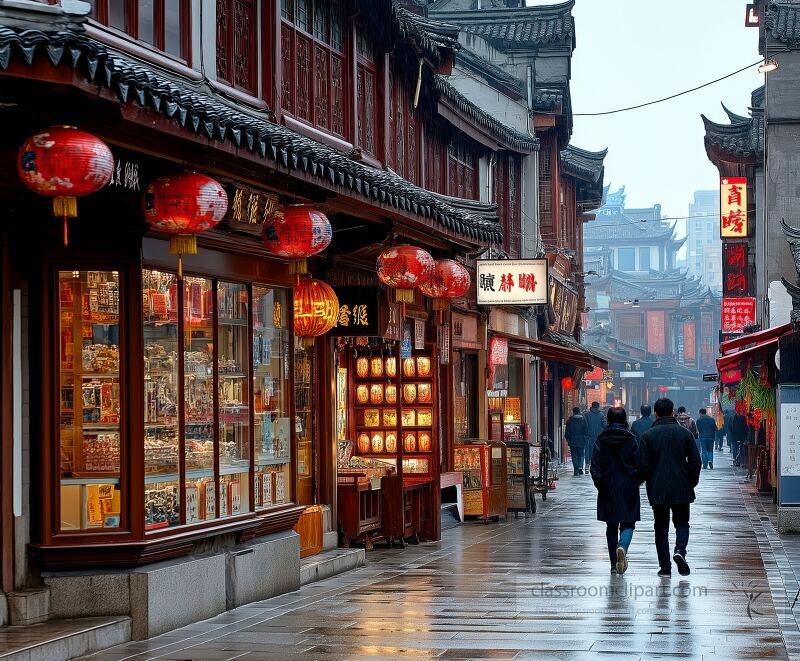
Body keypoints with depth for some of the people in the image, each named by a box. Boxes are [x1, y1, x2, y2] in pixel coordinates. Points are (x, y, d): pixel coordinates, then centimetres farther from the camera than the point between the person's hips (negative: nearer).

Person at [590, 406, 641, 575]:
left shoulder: (602, 440, -2)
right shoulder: (630, 439, -5)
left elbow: (595, 465, -5)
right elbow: (639, 465, -5)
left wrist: (599, 484, 6)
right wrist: (636, 482, 10)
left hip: (608, 490, 2)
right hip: (628, 489, -2)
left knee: (611, 526, 12)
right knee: (628, 523, 5)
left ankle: (614, 564, 11)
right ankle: (622, 547, -26)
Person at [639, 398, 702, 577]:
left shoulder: (648, 435, -5)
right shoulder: (685, 433, -1)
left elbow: (643, 465, -6)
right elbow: (695, 461, -2)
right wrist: (692, 482, 13)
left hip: (657, 489, -1)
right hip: (682, 488, 1)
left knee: (661, 527, 8)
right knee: (682, 522, 14)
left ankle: (665, 565, 5)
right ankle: (680, 550, -13)